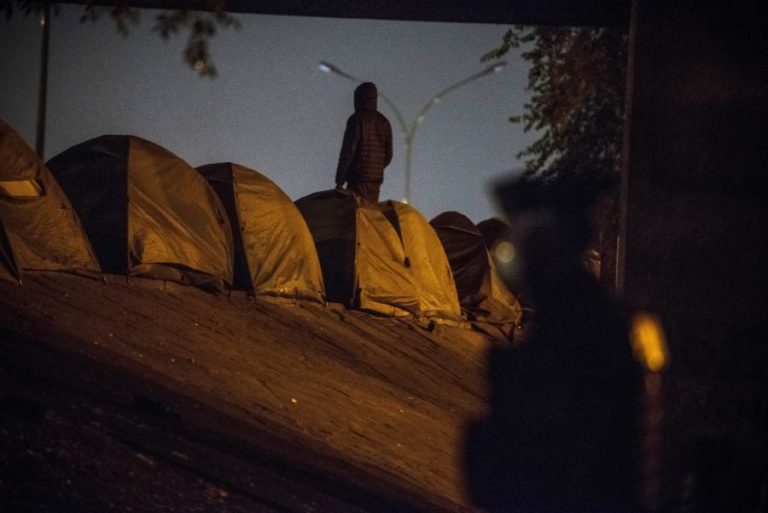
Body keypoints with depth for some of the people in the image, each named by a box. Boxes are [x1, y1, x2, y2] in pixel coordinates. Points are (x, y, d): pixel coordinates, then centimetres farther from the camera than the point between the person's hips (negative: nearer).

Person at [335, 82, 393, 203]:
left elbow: (348, 151, -12)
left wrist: (339, 181, -11)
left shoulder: (357, 119, -6)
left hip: (358, 179, -7)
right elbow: (388, 155, 16)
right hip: (376, 180, 7)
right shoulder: (384, 122, 14)